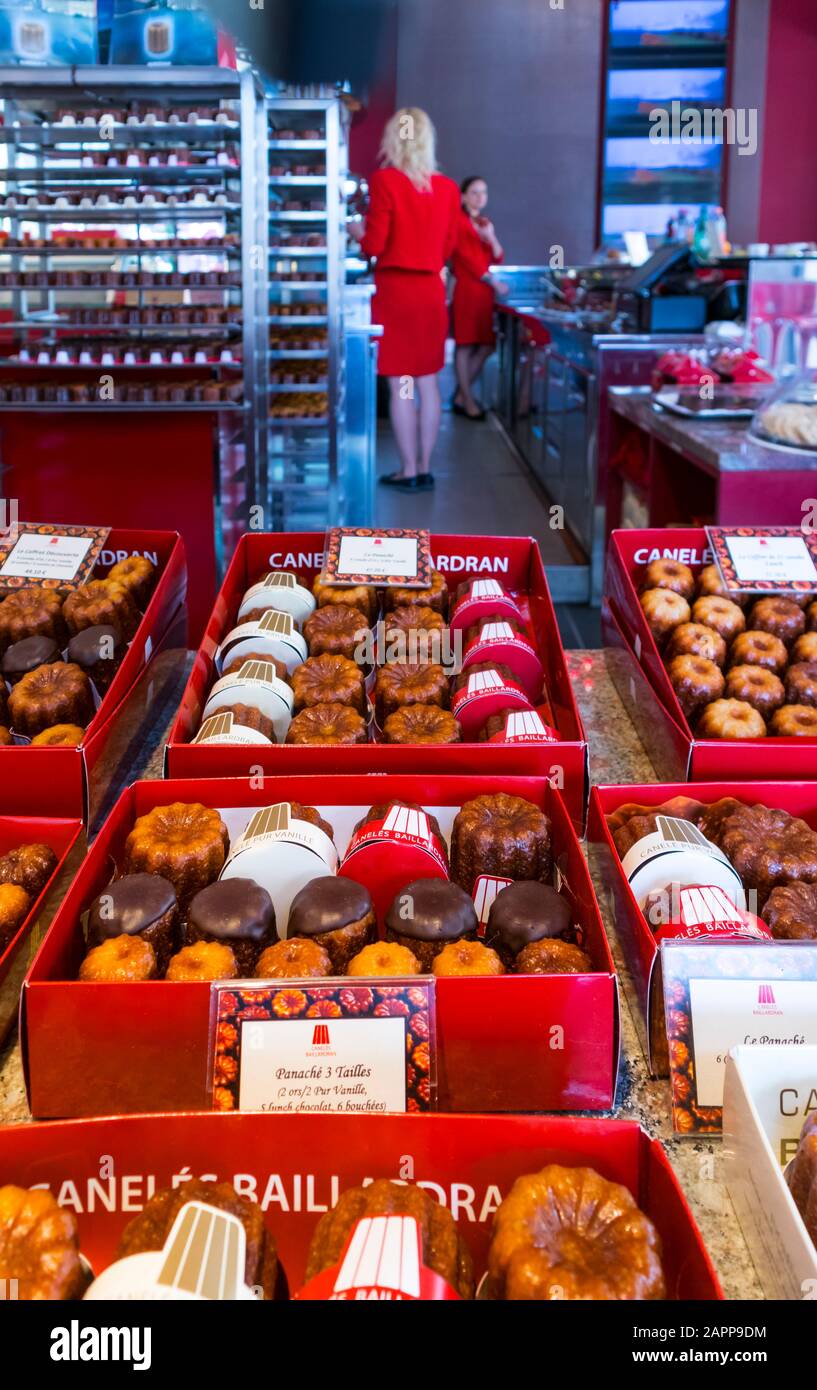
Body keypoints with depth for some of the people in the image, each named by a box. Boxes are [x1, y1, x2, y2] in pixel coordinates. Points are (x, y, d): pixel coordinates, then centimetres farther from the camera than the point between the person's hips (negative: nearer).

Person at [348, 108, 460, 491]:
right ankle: (424, 468, 14)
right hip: (432, 291, 5)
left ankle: (409, 472, 3)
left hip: (395, 290, -4)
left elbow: (374, 245, -9)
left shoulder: (384, 180, -10)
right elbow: (447, 249, 10)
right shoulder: (447, 187, 4)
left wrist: (355, 230, 11)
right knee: (427, 382, 9)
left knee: (400, 384, 0)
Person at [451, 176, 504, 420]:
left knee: (486, 346, 6)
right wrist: (492, 281, -11)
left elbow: (498, 259, 12)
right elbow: (467, 258, -10)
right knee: (465, 345, -4)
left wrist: (492, 238, -6)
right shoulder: (457, 222, -3)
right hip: (466, 290, -8)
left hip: (485, 291, 8)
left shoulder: (486, 223, 18)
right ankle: (467, 401, 0)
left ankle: (461, 394, 17)